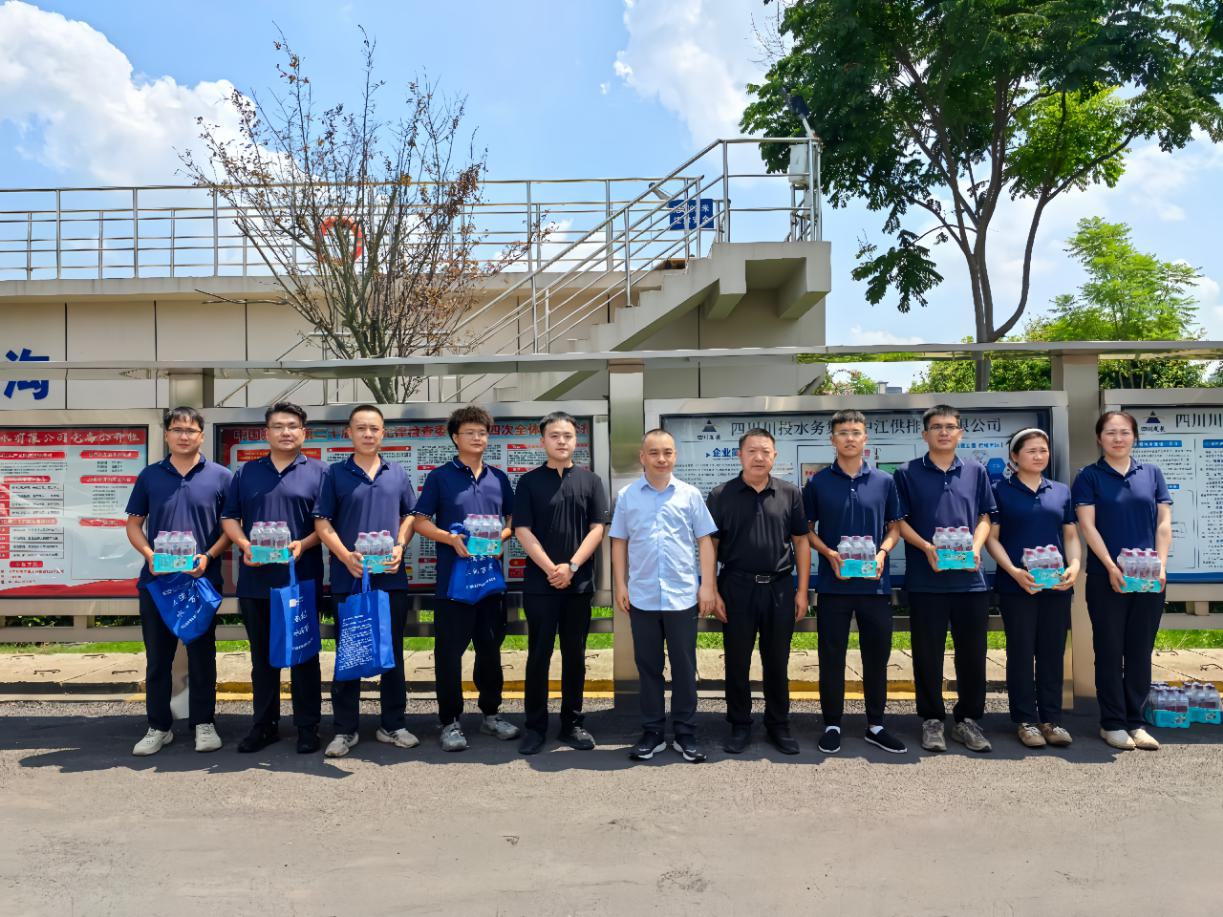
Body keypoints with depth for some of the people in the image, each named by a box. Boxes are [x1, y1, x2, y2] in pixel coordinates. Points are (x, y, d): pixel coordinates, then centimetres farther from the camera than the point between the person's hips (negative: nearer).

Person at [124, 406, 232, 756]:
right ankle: (158, 727, 22)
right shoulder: (150, 476, 6)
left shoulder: (220, 476, 0)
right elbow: (134, 525, 10)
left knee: (202, 655, 7)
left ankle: (203, 723, 19)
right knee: (157, 656, 10)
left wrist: (209, 556, -14)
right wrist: (150, 555, -9)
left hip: (202, 580, -2)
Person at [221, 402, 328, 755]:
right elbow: (229, 518, 11)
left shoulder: (318, 473, 3)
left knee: (303, 655, 4)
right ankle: (264, 725, 23)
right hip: (256, 579, 3)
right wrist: (244, 546, -7)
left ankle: (307, 726, 14)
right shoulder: (246, 473, 12)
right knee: (262, 655, 12)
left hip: (302, 577, -3)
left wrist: (303, 545, -17)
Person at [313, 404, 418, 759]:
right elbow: (322, 522, -1)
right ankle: (345, 730, 18)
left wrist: (400, 547, -6)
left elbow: (410, 515, 12)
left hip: (391, 577, 2)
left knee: (393, 653, 9)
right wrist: (346, 556, -14)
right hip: (348, 578, -2)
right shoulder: (335, 474, 2)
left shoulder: (398, 474, 8)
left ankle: (393, 725, 21)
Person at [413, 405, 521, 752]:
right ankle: (450, 721, 15)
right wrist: (451, 539, -17)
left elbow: (513, 519, 15)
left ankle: (491, 713, 28)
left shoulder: (499, 478, 10)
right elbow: (421, 521, -2)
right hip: (452, 577, -4)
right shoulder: (440, 476, -1)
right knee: (450, 651, 3)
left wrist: (502, 536, -6)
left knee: (490, 648, 14)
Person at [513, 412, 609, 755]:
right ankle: (535, 725, 14)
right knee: (538, 655, 4)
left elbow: (597, 528, 1)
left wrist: (572, 566, -11)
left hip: (579, 583, 2)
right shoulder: (529, 481, 3)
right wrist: (550, 569, -13)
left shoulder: (590, 481, 7)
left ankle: (572, 723, 20)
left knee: (575, 655, 9)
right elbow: (522, 530, -4)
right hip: (539, 583, -1)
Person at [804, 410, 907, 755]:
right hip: (833, 584, -1)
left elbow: (895, 526, 9)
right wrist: (829, 554, -12)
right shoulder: (818, 482, 1)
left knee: (877, 655, 10)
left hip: (875, 582, 1)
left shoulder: (884, 481, 4)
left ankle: (875, 725, 25)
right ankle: (832, 725, 19)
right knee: (831, 656, 6)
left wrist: (882, 553, -10)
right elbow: (807, 530, 5)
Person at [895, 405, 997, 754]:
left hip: (970, 578, 2)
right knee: (928, 654, 5)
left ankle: (968, 719, 22)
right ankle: (931, 721, 18)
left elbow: (984, 517, 11)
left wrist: (975, 548, -7)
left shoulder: (976, 472, 11)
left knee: (972, 653, 8)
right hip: (925, 579, -2)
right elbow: (899, 522, 0)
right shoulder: (907, 473, 3)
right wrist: (927, 548, -14)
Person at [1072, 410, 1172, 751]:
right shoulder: (1089, 477, 2)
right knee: (1110, 651, 3)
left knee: (1140, 652, 8)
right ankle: (1112, 723, 13)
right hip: (1107, 578, -3)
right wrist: (1111, 567, -14)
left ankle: (1135, 722, 19)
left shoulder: (1151, 473, 10)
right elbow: (1088, 526, -5)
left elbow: (1164, 523, 7)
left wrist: (1161, 566, -6)